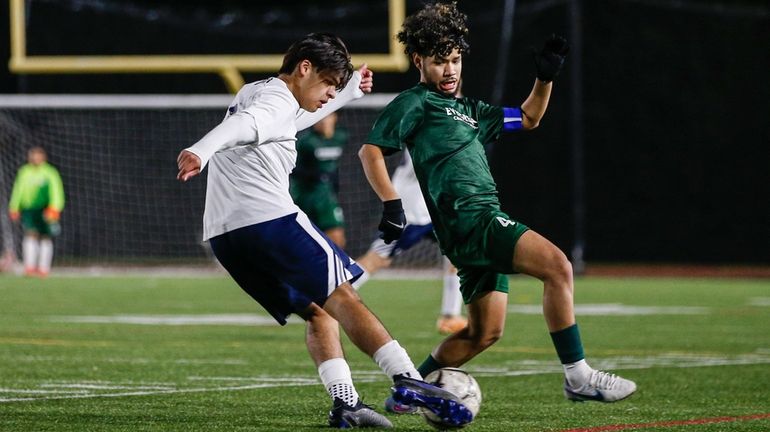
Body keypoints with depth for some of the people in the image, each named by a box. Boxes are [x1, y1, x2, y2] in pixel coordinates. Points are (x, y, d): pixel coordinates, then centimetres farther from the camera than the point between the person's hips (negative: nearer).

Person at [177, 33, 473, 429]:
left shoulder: (253, 93, 28)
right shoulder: (278, 101, -4)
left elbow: (300, 117, 49)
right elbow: (240, 126, -26)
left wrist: (352, 88, 58)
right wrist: (200, 152, -45)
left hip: (222, 234, 9)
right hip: (269, 217, -9)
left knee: (317, 312, 10)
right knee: (341, 295, -8)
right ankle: (406, 378, -20)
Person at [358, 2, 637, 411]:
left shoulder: (467, 109, 28)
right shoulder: (414, 104, 3)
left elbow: (527, 119, 35)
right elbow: (370, 150, -5)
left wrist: (545, 78, 19)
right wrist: (392, 204, -16)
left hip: (486, 223, 10)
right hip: (468, 218, -10)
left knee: (484, 332, 11)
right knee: (557, 266, -23)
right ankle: (577, 377, -23)